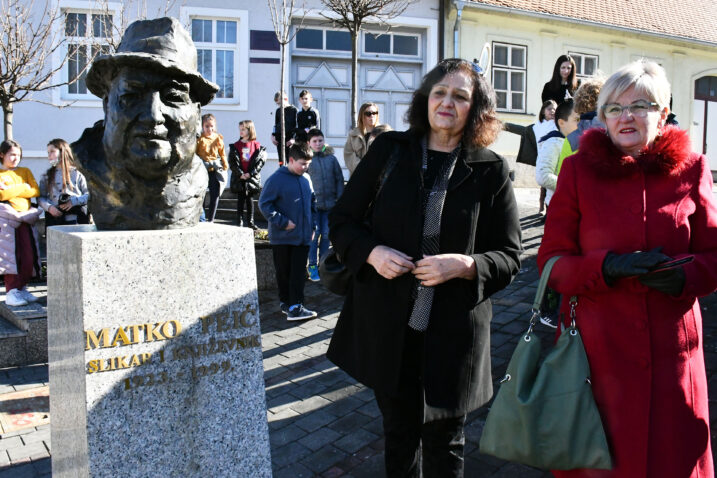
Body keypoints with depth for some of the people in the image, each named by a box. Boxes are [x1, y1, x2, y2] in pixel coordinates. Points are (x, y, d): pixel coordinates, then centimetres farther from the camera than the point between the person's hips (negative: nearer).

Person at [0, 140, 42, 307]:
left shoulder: (25, 172, 18)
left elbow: (36, 191, 4)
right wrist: (22, 188, -6)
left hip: (25, 218, 4)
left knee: (29, 255, 0)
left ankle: (22, 288, 12)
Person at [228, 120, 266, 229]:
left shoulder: (256, 145, -1)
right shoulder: (235, 146, 2)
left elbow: (260, 161, -4)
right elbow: (232, 162, -2)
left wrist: (250, 173, -13)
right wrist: (240, 174, -13)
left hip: (252, 178, 0)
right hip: (239, 178, 0)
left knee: (250, 199, 7)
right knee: (240, 199, 5)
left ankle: (250, 221, 15)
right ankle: (239, 221, 11)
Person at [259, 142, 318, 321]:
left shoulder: (306, 179, 8)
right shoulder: (276, 179, -11)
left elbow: (312, 203, 20)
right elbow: (264, 204, -10)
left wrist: (312, 226, 13)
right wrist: (282, 222, -15)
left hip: (303, 236, 4)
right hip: (282, 237, -4)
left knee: (299, 272, 0)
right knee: (283, 272, 9)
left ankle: (295, 307, 1)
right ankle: (285, 302, 23)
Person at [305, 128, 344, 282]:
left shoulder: (331, 158, 6)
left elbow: (339, 179, 9)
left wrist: (339, 199, 3)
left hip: (329, 203, 3)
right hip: (313, 204, -3)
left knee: (326, 234, 9)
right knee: (314, 234, -2)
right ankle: (312, 266, 9)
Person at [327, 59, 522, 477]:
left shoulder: (491, 171, -3)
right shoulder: (389, 151, 1)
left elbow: (509, 258, -1)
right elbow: (342, 220, 6)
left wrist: (466, 266, -21)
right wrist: (371, 252, -14)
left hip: (453, 332, -1)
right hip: (387, 327, 2)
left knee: (444, 443, 15)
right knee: (400, 432, 20)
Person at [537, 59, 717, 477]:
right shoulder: (579, 169, -1)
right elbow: (552, 260, -2)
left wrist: (683, 276, -16)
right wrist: (609, 266, -20)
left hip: (671, 348, 1)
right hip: (597, 348, -1)